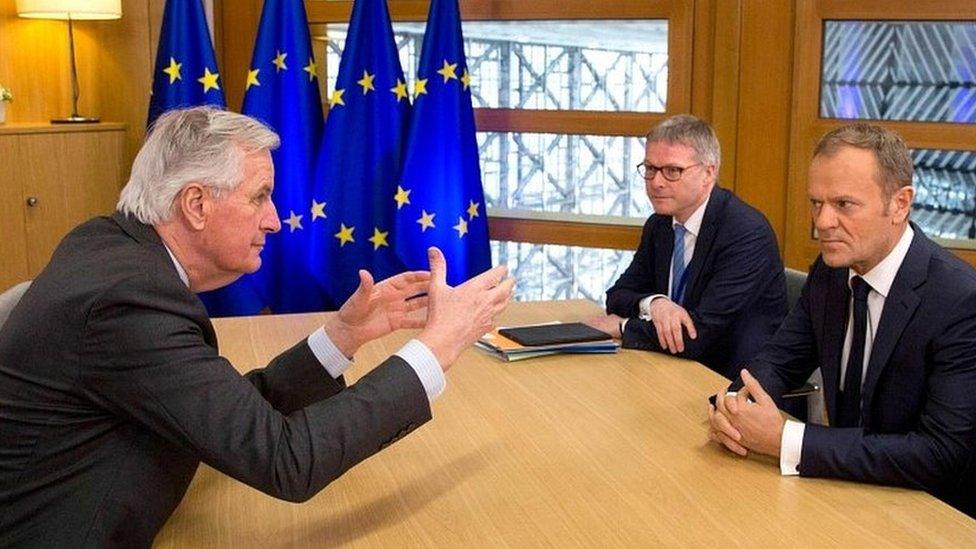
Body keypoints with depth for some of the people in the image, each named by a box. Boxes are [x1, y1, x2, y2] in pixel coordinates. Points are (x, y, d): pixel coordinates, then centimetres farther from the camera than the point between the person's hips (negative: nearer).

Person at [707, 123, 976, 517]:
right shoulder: (829, 270, -1)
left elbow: (942, 452, -26)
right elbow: (781, 359, 8)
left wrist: (784, 441, -29)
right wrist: (734, 405, -15)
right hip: (847, 492, 5)